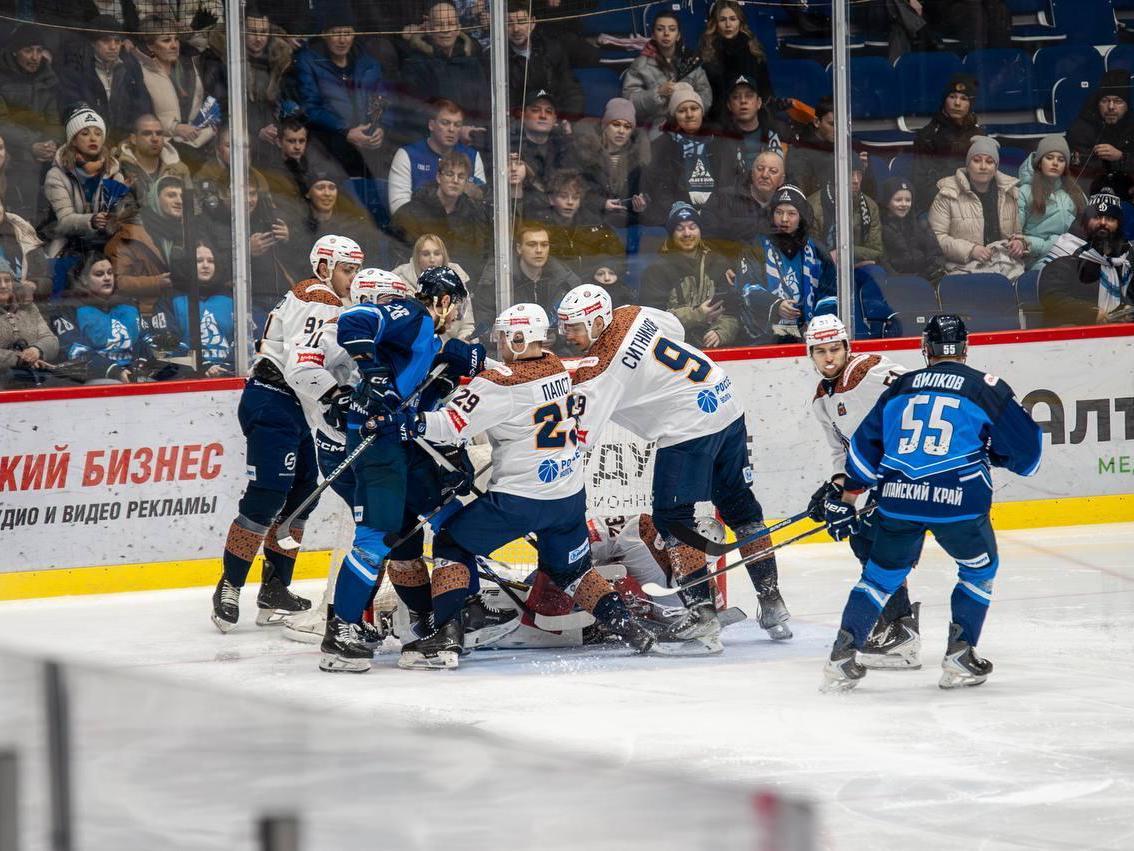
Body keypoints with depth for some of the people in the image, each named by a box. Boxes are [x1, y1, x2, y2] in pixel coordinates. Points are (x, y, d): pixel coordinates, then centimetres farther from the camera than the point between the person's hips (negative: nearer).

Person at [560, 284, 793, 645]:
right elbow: (676, 329, 26)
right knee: (739, 504, 17)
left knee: (671, 518, -3)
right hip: (727, 406, 9)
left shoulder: (599, 369, -16)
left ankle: (702, 612, -10)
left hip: (690, 427, -9)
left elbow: (579, 435, -18)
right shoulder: (632, 316, 5)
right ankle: (772, 602, 22)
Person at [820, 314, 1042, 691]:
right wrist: (991, 452, 26)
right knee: (980, 570, 21)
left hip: (897, 498, 3)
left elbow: (865, 446, 17)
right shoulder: (986, 389, 4)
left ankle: (841, 658, 10)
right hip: (958, 501, -3)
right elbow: (1026, 447, 6)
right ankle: (958, 656, 14)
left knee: (881, 574, 18)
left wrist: (844, 500, 24)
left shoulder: (900, 388, 15)